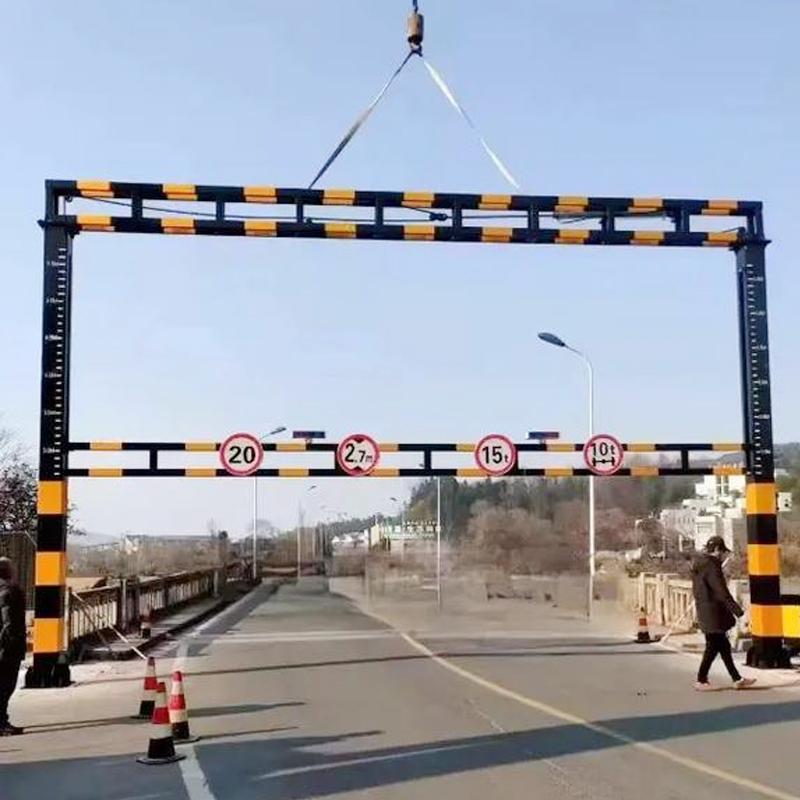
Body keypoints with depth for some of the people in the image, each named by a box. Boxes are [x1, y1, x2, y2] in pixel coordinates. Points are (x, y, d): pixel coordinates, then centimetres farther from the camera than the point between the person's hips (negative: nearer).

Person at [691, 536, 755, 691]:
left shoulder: (699, 563, 11)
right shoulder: (711, 566, -18)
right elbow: (721, 592, -21)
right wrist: (737, 610, -19)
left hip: (704, 610, 10)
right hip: (713, 611, -10)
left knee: (723, 645, 13)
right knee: (714, 645, -1)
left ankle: (737, 679, 19)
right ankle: (701, 680, 6)